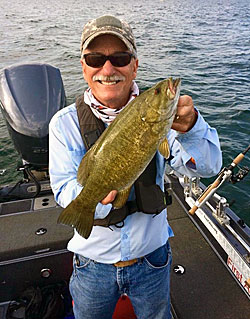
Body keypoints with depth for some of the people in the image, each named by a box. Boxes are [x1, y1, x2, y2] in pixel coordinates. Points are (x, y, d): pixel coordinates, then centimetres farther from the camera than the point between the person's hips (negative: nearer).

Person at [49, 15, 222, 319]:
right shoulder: (65, 123, -13)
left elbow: (208, 167, -21)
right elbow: (64, 189, -19)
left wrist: (189, 128, -42)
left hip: (151, 258, 1)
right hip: (92, 263, 0)